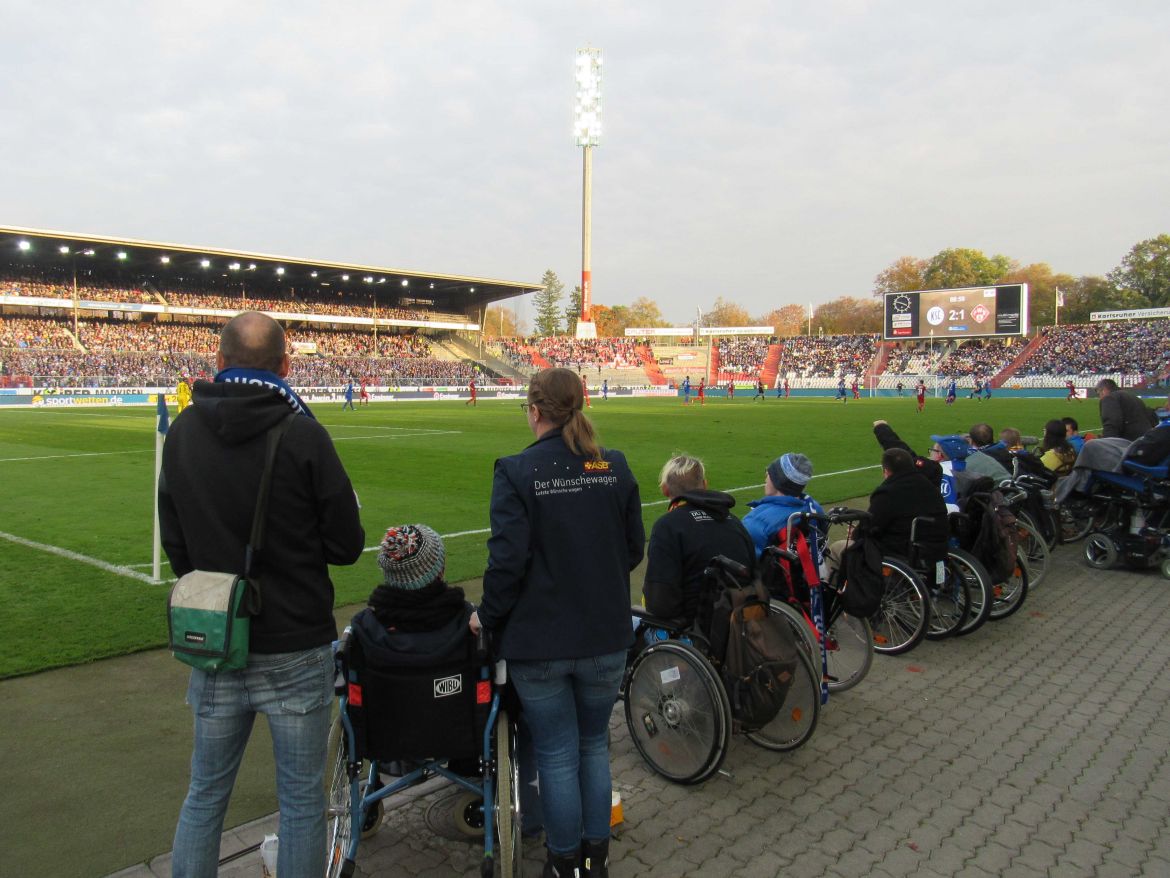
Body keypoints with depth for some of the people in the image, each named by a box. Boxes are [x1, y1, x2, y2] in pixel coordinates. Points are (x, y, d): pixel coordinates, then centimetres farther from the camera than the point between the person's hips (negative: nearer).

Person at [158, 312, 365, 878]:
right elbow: (347, 547, -11)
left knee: (205, 794, 21)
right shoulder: (303, 435, -16)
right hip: (296, 649, -4)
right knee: (301, 799, 12)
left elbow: (174, 543, 6)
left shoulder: (182, 432, -2)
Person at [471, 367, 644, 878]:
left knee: (557, 756, 12)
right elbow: (634, 549, 3)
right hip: (606, 636, 4)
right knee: (594, 745, 21)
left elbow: (507, 559, -18)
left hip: (539, 641, -3)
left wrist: (488, 617, -1)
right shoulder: (614, 466, -3)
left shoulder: (516, 471, -15)